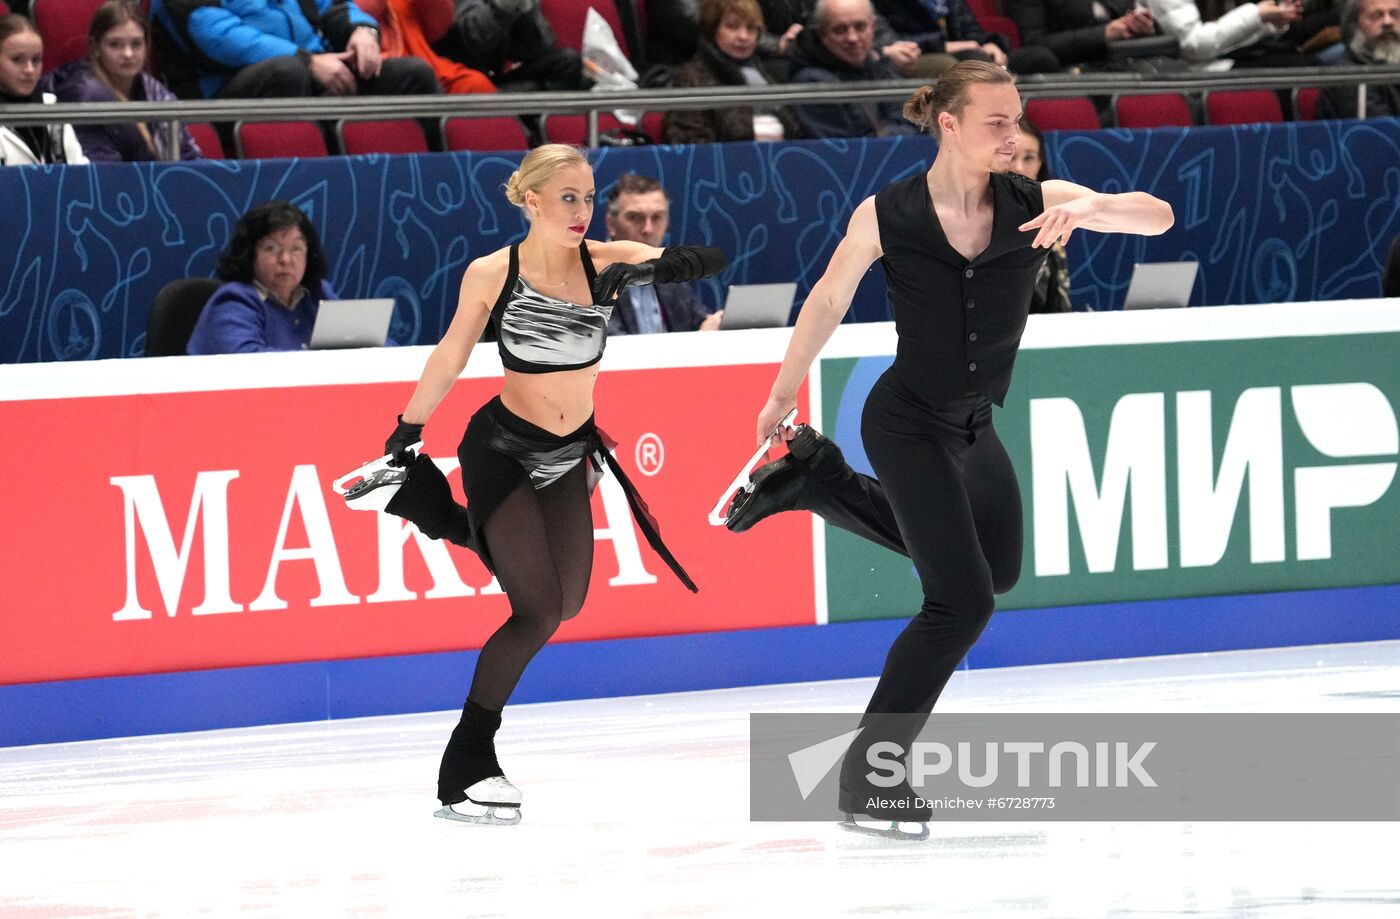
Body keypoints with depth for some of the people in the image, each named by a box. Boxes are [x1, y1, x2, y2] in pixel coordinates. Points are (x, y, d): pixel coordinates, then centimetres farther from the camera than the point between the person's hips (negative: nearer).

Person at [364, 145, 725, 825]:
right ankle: (465, 765, -2)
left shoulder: (604, 262, -9)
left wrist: (649, 268, -38)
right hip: (502, 449, -5)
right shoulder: (490, 275, -14)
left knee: (567, 603, 12)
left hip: (568, 456, 5)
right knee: (539, 611, -13)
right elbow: (450, 356, -1)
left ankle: (457, 527, 39)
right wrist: (405, 434, 4)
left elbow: (708, 260, -19)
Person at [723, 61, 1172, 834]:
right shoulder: (886, 216, -18)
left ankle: (815, 481, 34)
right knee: (963, 601, -13)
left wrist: (1089, 206, -38)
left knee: (995, 569, 27)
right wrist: (781, 396, 8)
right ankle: (866, 777, 0)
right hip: (907, 422, -6)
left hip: (972, 427, 6)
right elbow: (828, 303, -3)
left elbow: (1158, 217, -17)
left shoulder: (1034, 204, -11)